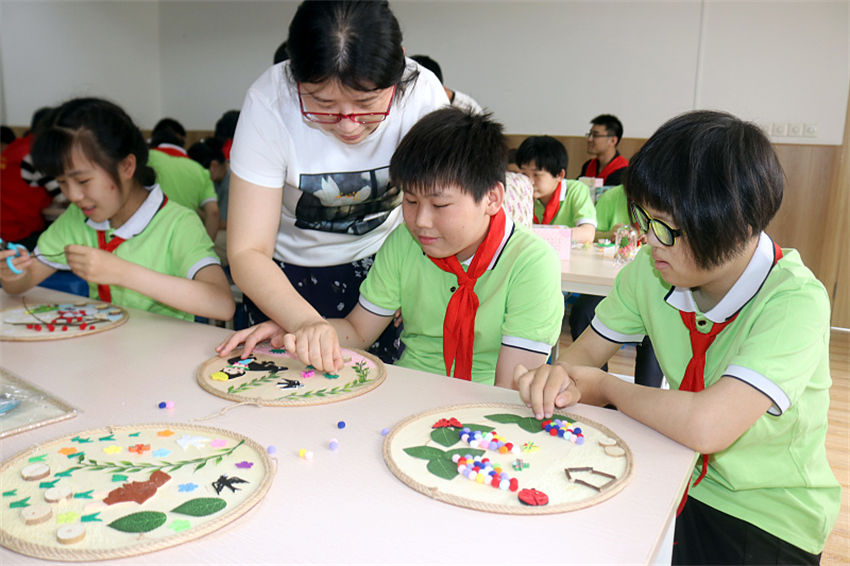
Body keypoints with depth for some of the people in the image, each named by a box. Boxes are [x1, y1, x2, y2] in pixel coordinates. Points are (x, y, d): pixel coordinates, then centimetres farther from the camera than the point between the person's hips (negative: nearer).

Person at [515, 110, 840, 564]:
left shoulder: (795, 301, -24)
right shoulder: (650, 271, -7)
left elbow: (706, 427, -36)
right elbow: (584, 353, 3)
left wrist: (605, 388, -19)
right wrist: (560, 378, -21)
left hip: (769, 523, -4)